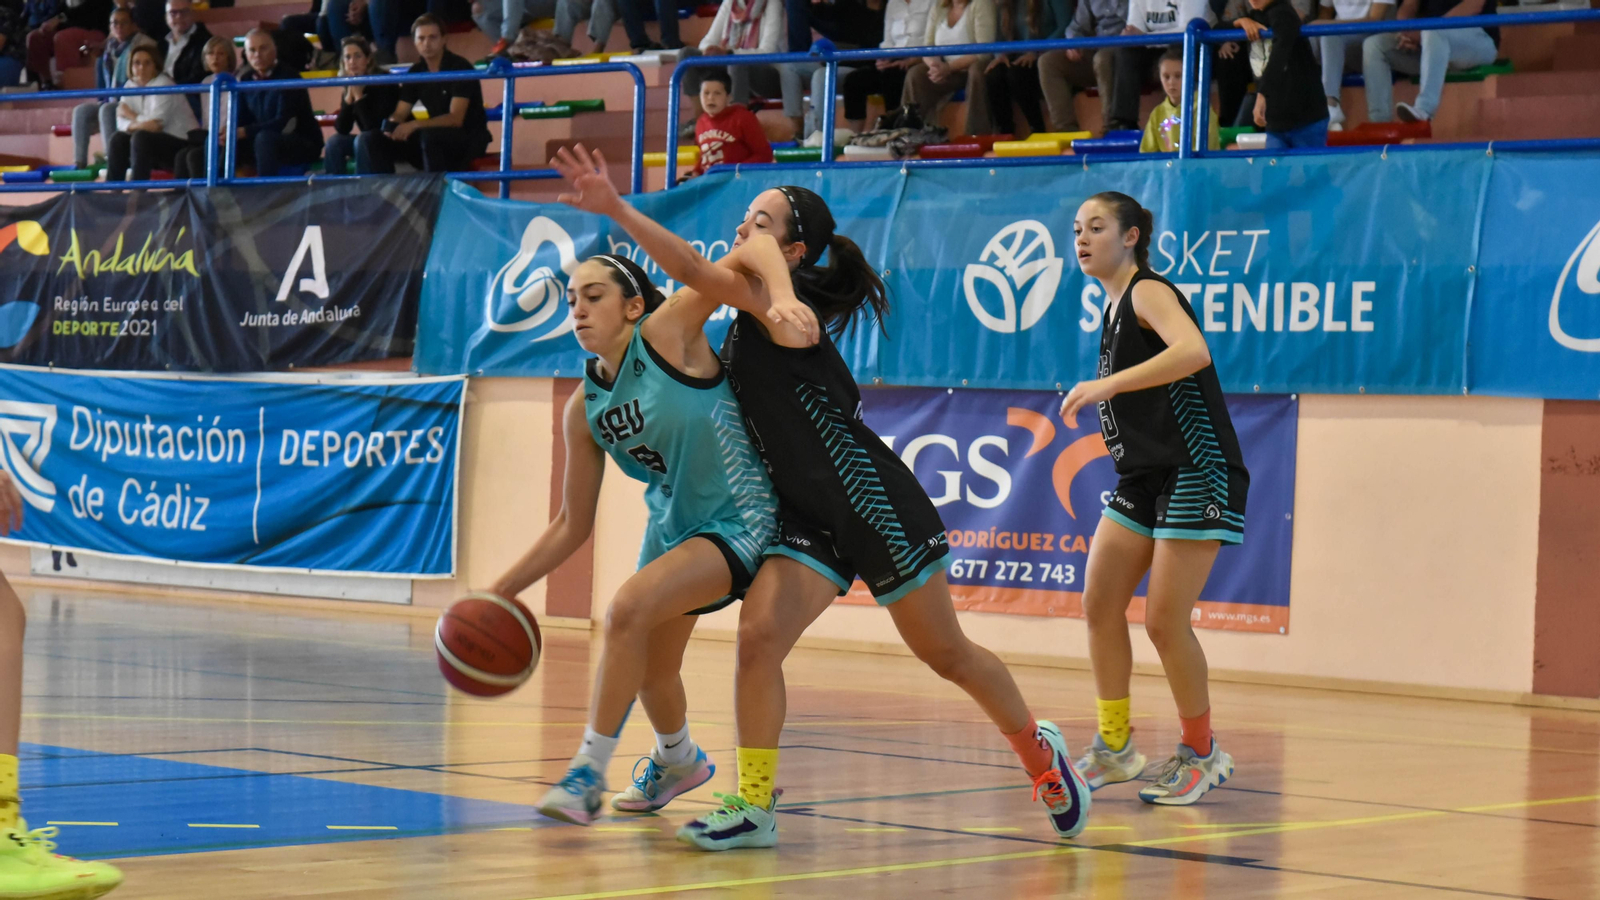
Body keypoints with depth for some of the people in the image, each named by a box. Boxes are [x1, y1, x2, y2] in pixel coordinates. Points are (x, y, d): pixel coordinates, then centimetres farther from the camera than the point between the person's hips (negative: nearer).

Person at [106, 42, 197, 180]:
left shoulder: (163, 85, -17)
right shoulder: (131, 85, 4)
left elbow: (157, 123, -25)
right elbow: (122, 122, -5)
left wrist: (131, 116, -9)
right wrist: (136, 125, -28)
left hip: (181, 143, -7)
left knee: (141, 138, -29)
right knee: (118, 139, -11)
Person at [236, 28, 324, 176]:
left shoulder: (287, 77, -16)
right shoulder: (246, 80, 5)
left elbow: (283, 122, -24)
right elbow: (241, 120, 5)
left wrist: (245, 132, -31)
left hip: (305, 144, -7)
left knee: (265, 139, -36)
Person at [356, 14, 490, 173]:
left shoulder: (460, 68, -13)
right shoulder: (416, 72, 6)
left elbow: (455, 119, -22)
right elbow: (399, 115, 5)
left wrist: (415, 125, -32)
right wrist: (392, 125, -21)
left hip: (469, 138, -6)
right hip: (434, 142, 6)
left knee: (429, 136, -39)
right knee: (372, 140, -8)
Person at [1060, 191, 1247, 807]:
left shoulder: (1149, 292, -12)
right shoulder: (1114, 310, 14)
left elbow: (1193, 352, -33)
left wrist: (1106, 385, -37)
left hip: (1195, 473, -9)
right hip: (1143, 478, 9)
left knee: (1165, 621, -9)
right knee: (1100, 605, 3)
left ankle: (1201, 754, 8)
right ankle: (1114, 746, 14)